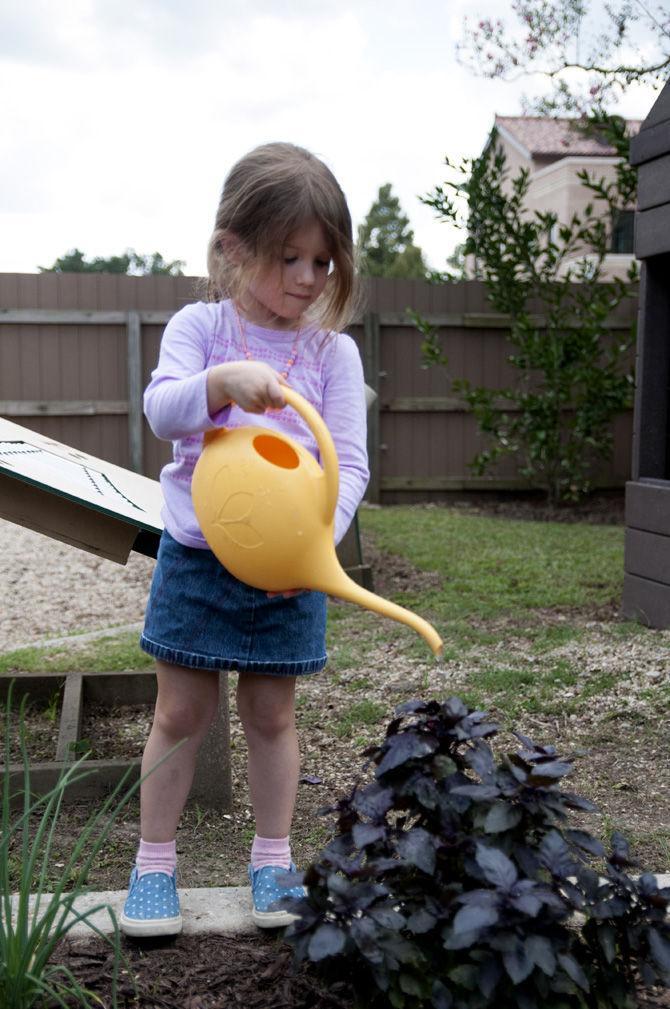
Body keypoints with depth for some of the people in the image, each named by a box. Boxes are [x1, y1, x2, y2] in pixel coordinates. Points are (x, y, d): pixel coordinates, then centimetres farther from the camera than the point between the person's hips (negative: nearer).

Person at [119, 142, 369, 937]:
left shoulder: (333, 351, -1)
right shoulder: (200, 328, -3)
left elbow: (349, 463, -6)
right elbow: (161, 411, -17)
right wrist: (223, 381, -38)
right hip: (196, 553, -1)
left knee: (271, 715, 11)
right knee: (181, 713, 6)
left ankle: (272, 861, 26)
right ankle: (154, 862, 21)